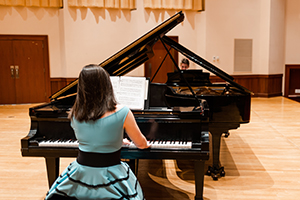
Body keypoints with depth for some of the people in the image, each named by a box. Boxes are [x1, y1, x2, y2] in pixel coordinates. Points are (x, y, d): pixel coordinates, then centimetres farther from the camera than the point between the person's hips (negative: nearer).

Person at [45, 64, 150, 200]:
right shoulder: (122, 113, -16)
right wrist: (146, 144, 24)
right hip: (109, 177, -3)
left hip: (80, 173, 4)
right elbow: (141, 144, -2)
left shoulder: (75, 114, -3)